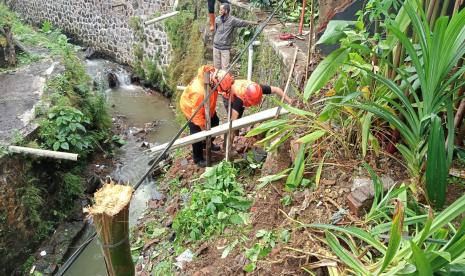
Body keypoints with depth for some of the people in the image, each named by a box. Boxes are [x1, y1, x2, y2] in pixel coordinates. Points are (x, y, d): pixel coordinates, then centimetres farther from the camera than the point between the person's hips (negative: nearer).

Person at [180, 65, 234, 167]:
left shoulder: (211, 73, -28)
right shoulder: (199, 92, -47)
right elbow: (197, 114, -33)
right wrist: (203, 127, -20)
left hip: (205, 106, 8)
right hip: (191, 108, -8)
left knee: (215, 122, 20)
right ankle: (198, 159, 20)